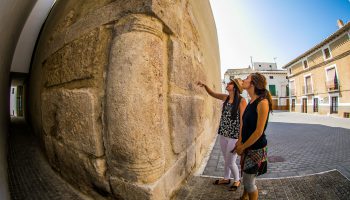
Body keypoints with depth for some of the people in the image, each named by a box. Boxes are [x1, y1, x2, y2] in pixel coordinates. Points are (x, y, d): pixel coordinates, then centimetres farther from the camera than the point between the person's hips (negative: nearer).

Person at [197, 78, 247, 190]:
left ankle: (237, 180, 35)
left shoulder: (241, 101, -16)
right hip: (223, 134, 6)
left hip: (234, 136, -6)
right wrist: (204, 85, -2)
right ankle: (226, 178, 43)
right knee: (226, 160, 22)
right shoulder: (225, 98, 2)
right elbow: (212, 94, 16)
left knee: (230, 162, 7)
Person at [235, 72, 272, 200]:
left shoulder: (262, 102, -21)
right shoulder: (251, 102, 4)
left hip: (256, 148, -7)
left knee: (249, 182, 8)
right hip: (247, 147, 7)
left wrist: (242, 147, -14)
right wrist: (240, 142, 1)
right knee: (246, 178, 24)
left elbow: (259, 131, -22)